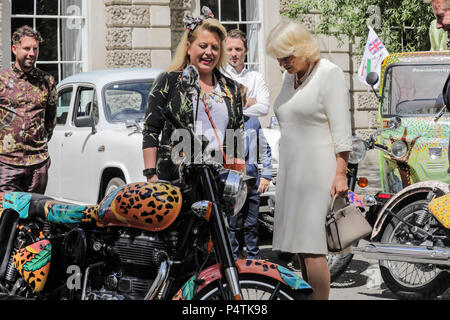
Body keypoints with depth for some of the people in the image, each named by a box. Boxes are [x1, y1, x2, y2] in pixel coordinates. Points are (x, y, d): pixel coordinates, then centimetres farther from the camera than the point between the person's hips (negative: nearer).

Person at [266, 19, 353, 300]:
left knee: (310, 246, -10)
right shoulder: (290, 77, 15)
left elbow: (341, 129, -11)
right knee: (299, 245, 7)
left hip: (317, 171, -7)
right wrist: (283, 170, 16)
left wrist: (341, 173, -16)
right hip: (292, 171, 7)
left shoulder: (330, 74, -7)